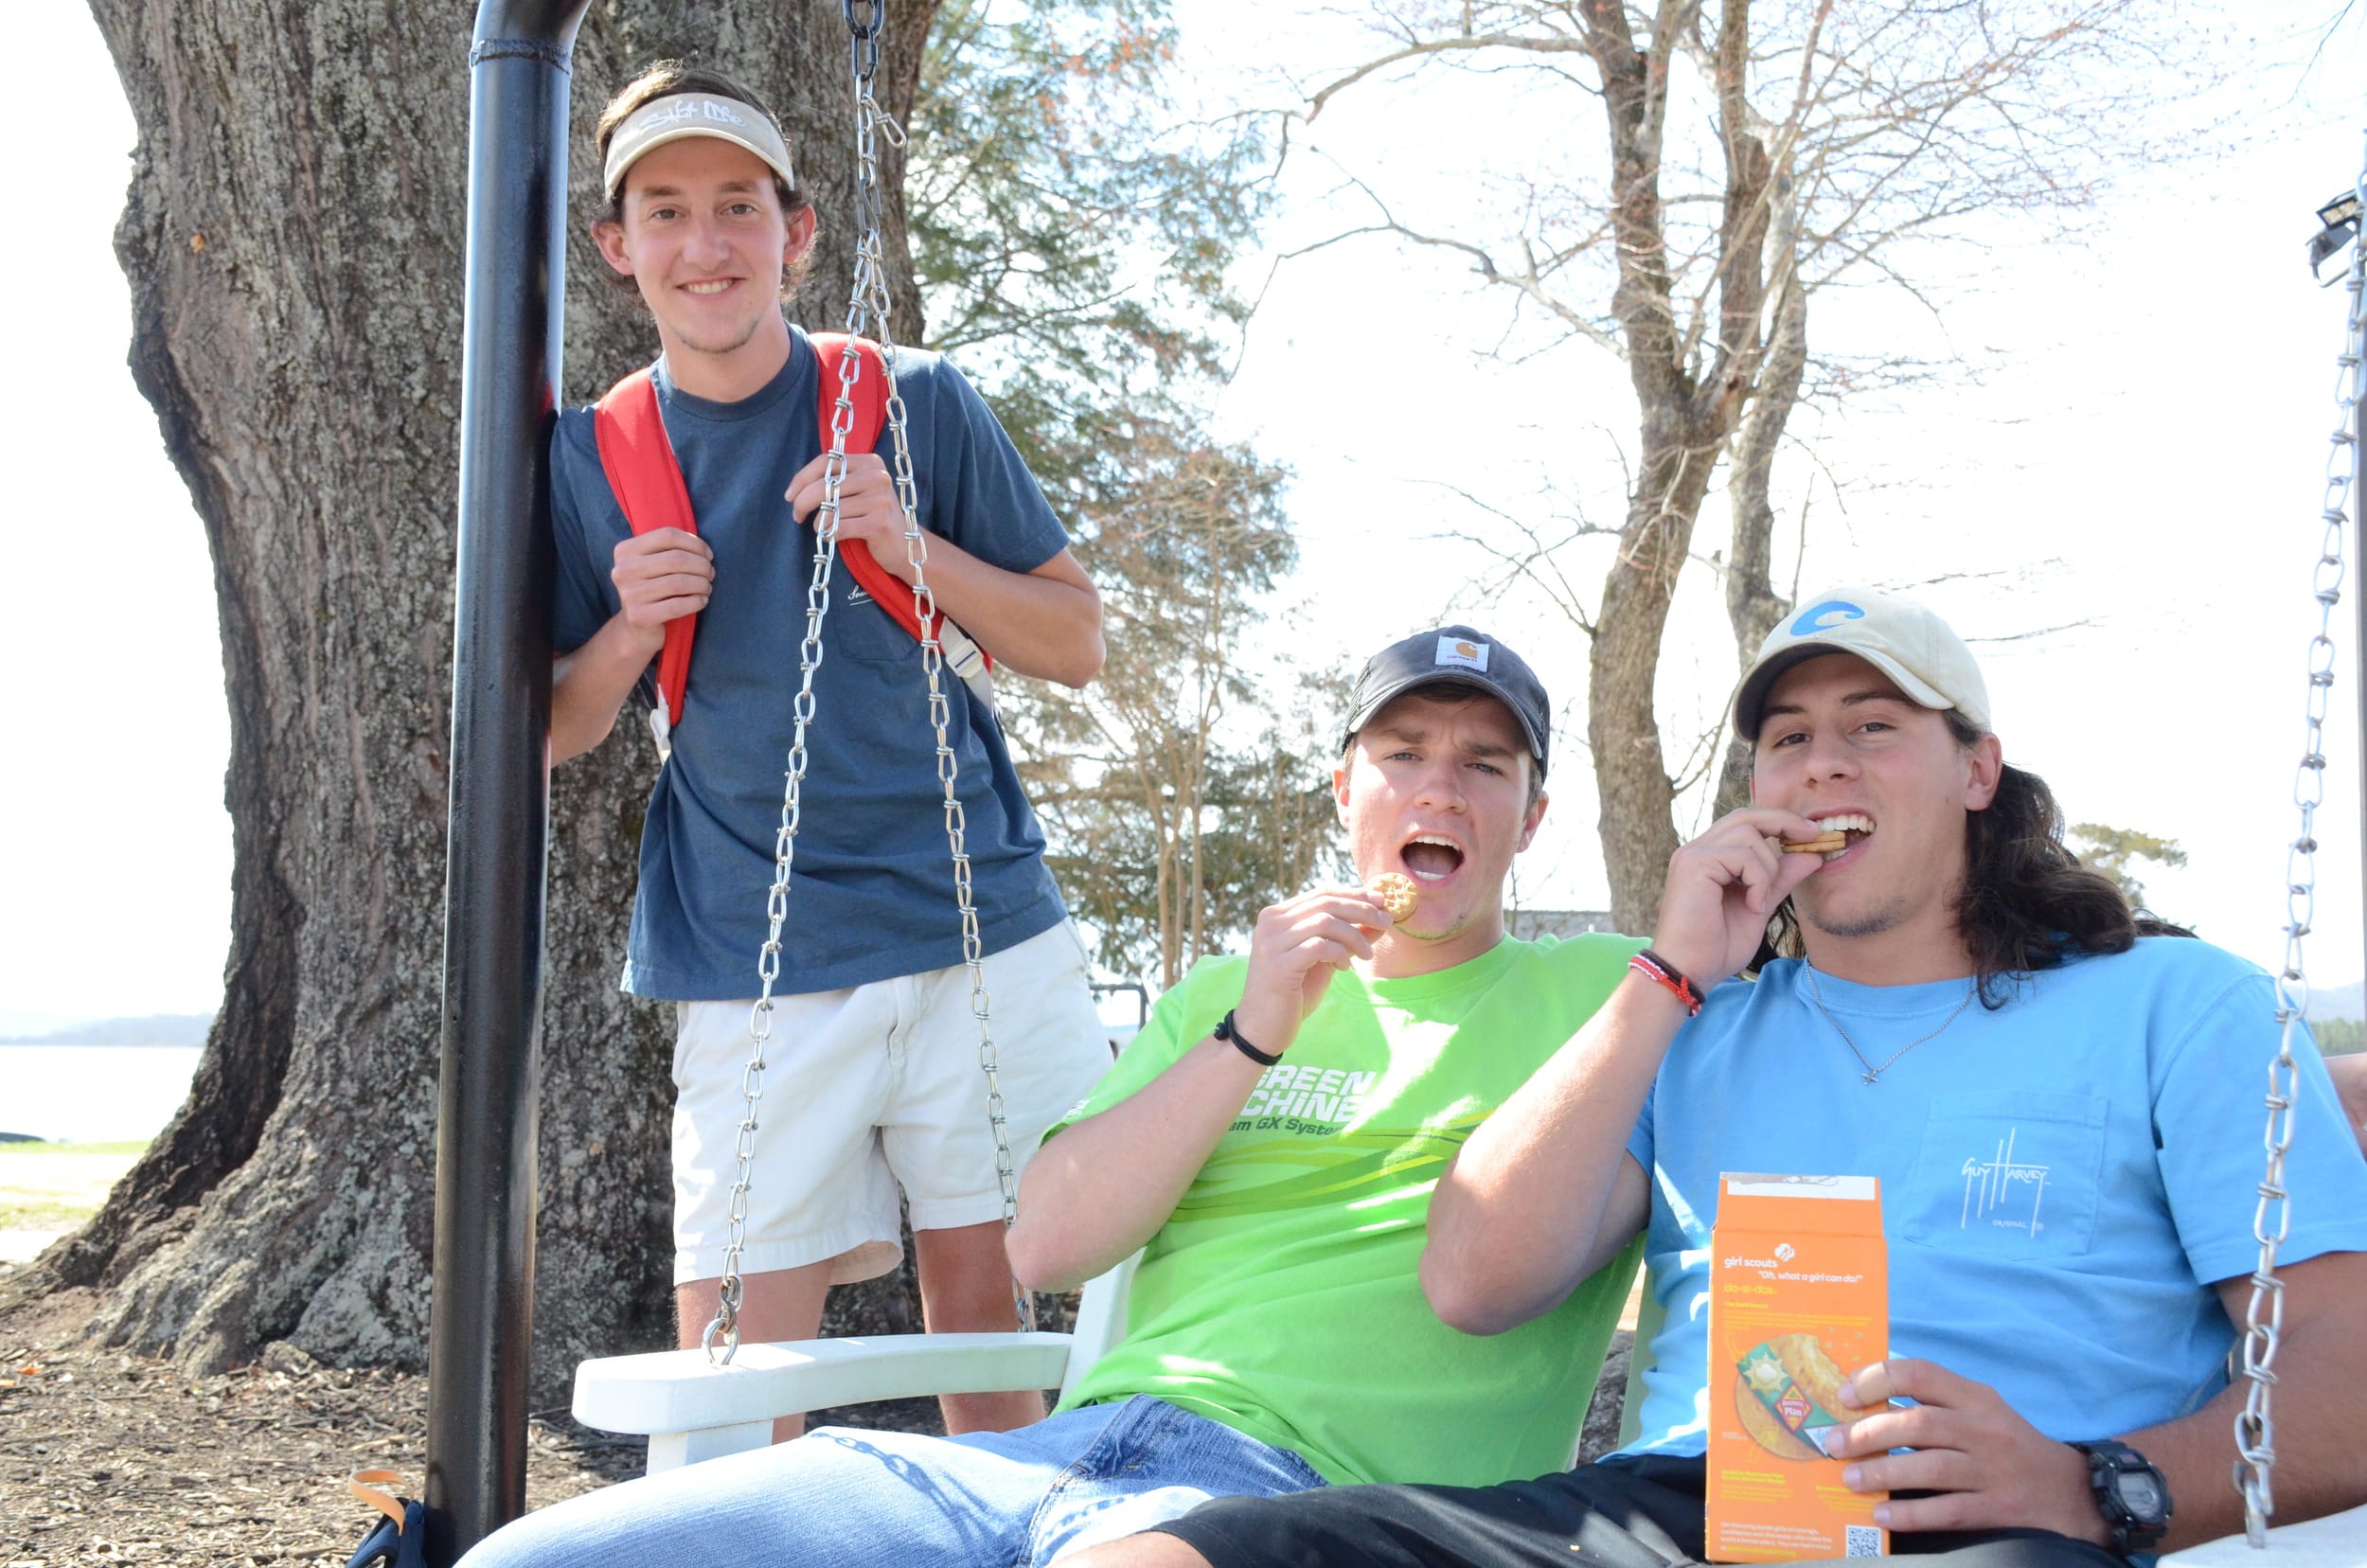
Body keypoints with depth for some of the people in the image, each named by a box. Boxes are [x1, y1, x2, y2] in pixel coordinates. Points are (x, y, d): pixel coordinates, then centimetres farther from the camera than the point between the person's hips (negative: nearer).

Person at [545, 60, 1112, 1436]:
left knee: (980, 1302, 5)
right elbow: (551, 740, 12)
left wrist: (914, 546, -13)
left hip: (979, 930, 0)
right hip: (754, 968, 1)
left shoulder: (914, 406, 1)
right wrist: (629, 630, -9)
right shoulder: (589, 461, 5)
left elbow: (1079, 645, 4)